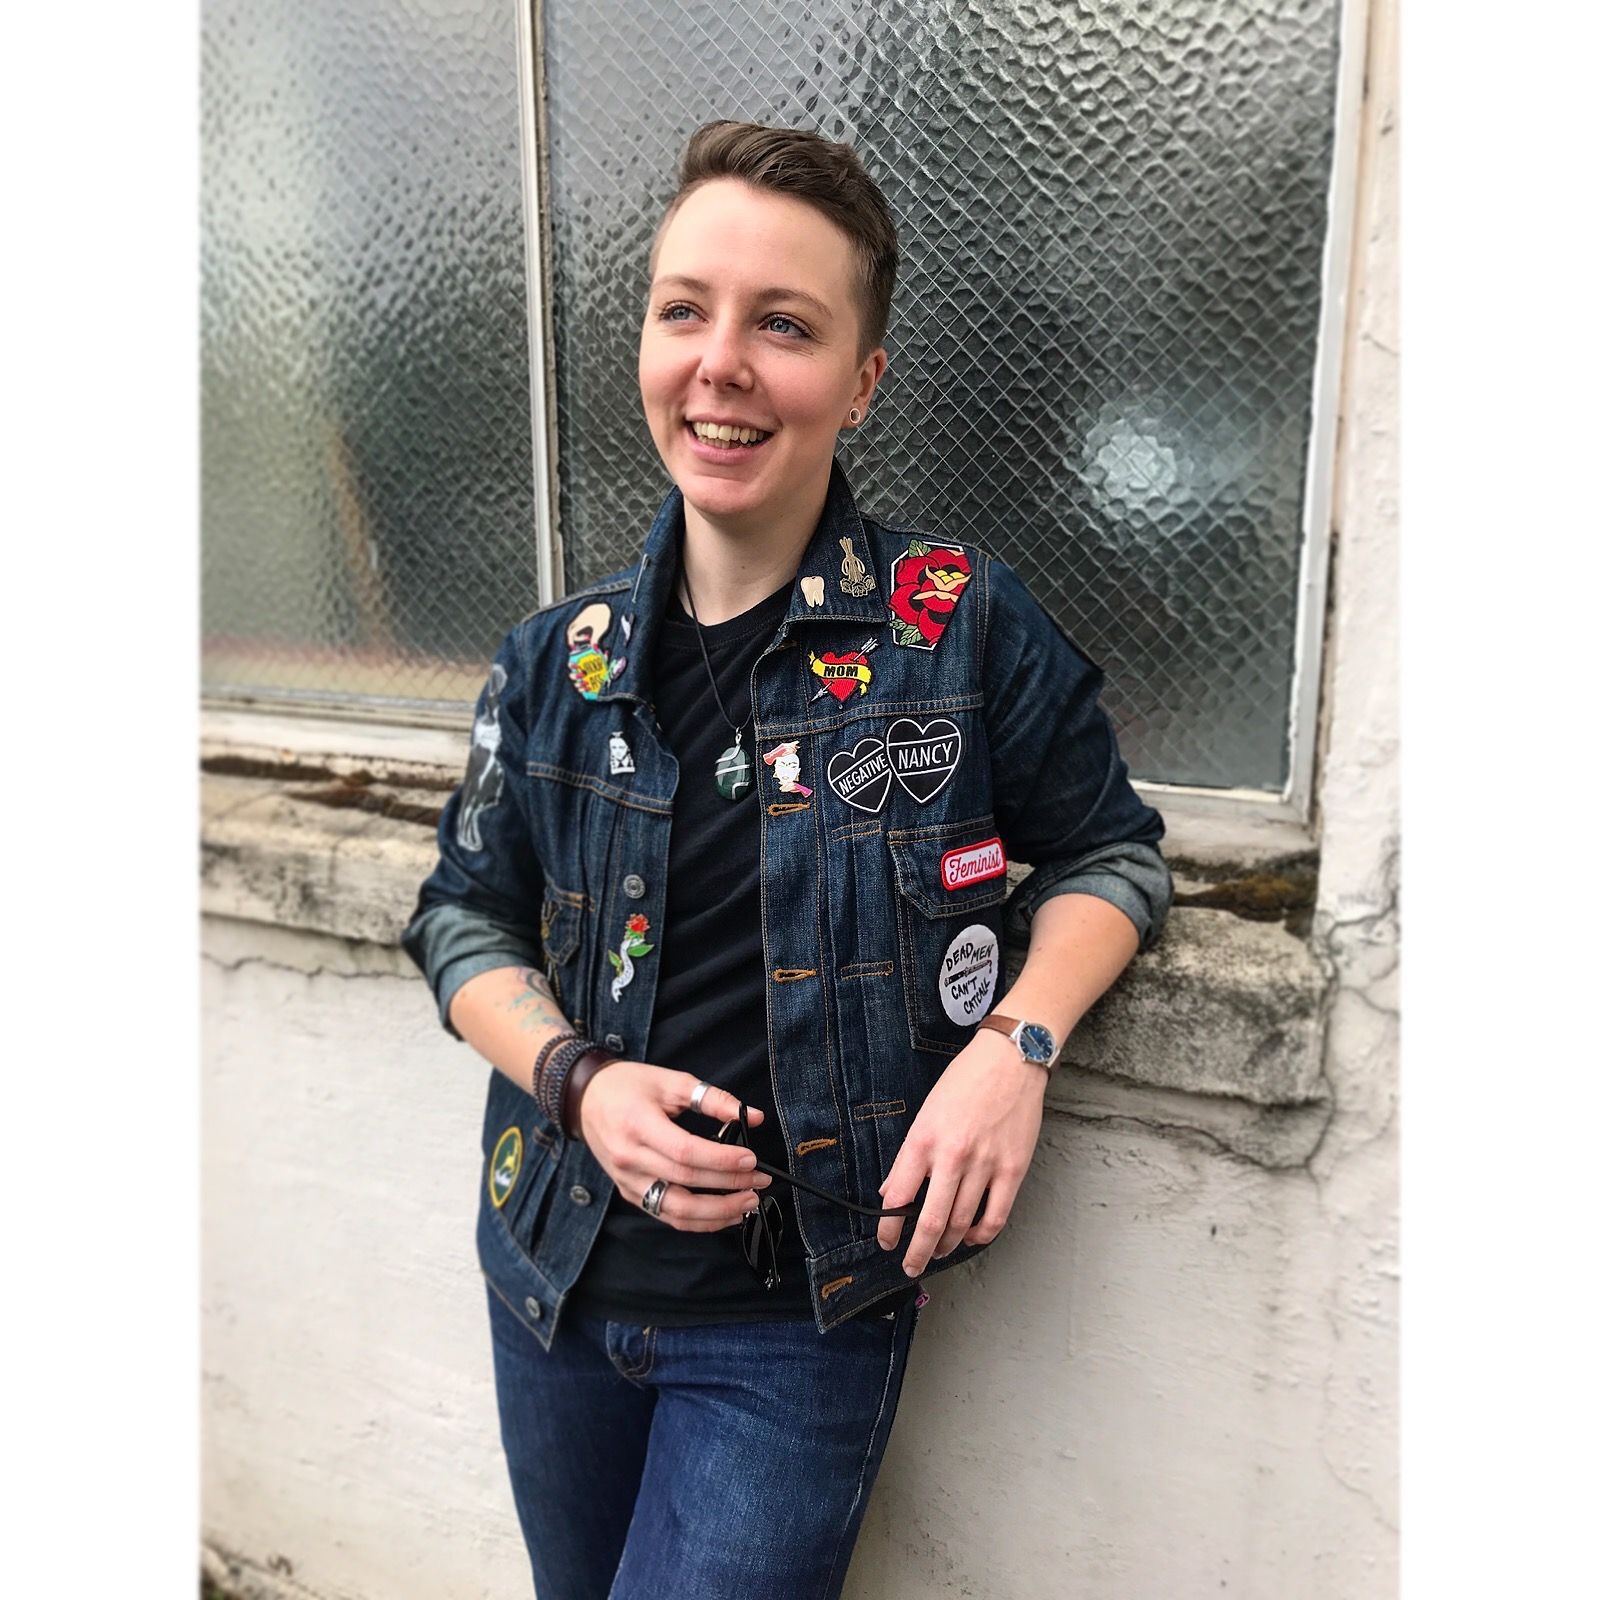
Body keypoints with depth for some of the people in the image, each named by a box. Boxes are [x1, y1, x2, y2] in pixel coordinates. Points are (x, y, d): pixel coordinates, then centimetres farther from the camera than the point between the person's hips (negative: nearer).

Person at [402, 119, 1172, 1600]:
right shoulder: (559, 662, -4)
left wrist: (1015, 1041, -19)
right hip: (557, 1276, 5)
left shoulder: (962, 624, -13)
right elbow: (466, 917, 4)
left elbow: (1111, 852, -2)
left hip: (803, 1319, -4)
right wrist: (576, 1076, -14)